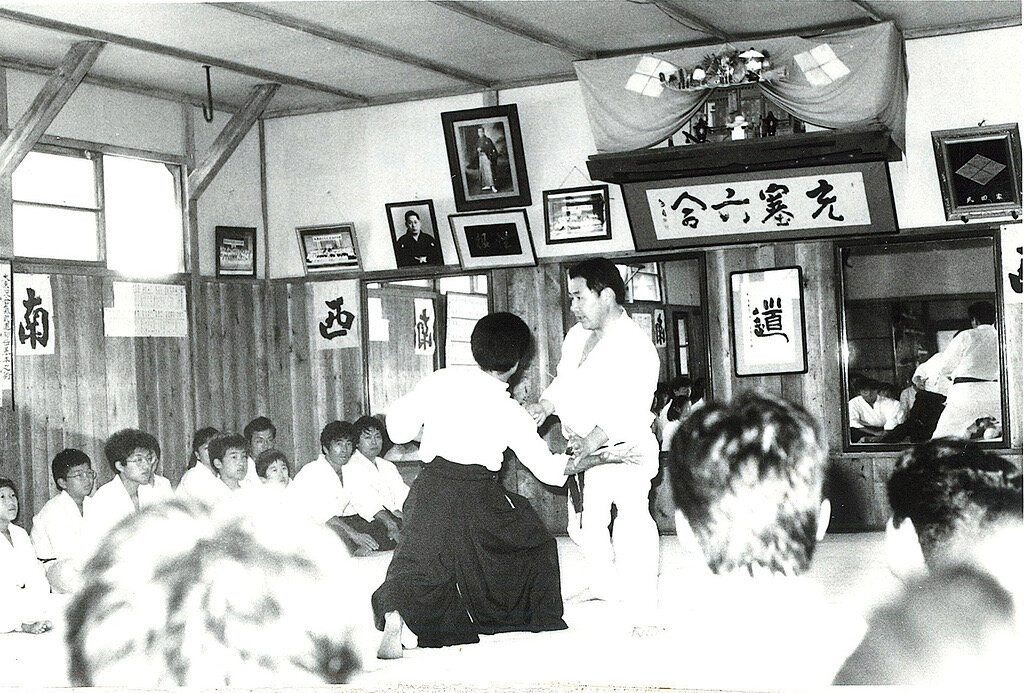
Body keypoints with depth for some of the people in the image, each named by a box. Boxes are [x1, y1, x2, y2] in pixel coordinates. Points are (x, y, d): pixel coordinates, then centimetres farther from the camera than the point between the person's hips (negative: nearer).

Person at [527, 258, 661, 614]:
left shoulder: (636, 347, -18)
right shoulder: (577, 336, 7)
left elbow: (629, 408, -26)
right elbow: (564, 381, 18)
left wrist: (595, 438, -39)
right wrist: (545, 404, -3)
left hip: (624, 451, -8)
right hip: (585, 451, 9)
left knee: (632, 528, -10)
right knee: (584, 524, 21)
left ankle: (644, 612, -2)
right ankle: (605, 586, 43)